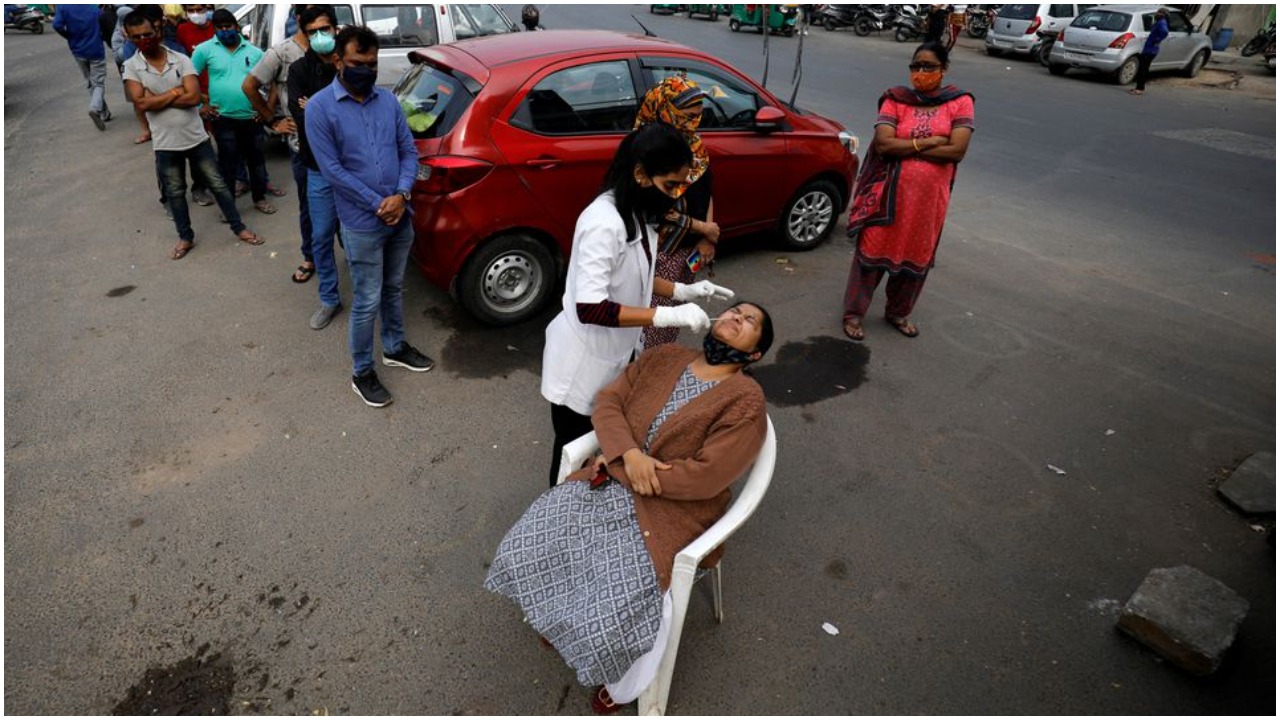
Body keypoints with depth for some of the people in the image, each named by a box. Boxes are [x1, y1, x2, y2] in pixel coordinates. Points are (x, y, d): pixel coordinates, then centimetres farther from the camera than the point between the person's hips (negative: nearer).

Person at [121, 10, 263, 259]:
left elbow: (194, 97, -16)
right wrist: (176, 92, -13)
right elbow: (142, 103, -15)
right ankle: (186, 237, 28)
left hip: (196, 137, -1)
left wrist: (157, 98, -13)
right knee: (175, 192, 13)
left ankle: (239, 227, 24)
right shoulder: (131, 67, -4)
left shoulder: (181, 60, -6)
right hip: (165, 143, 1)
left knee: (217, 184, 9)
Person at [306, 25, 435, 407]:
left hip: (401, 217, 5)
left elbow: (409, 150, 5)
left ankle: (395, 348, 40)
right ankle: (362, 373, 19)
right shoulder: (320, 107, -9)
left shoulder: (388, 100, 5)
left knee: (395, 289, 20)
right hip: (361, 224, -5)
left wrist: (401, 195, -12)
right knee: (367, 301, 2)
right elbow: (331, 169, -13)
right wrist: (378, 204, -16)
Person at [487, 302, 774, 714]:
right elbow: (608, 402, 2)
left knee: (634, 599, -22)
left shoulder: (745, 401, -12)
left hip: (672, 508, -5)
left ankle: (623, 686, 13)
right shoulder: (664, 358, 6)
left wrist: (617, 468, -14)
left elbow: (705, 476, -19)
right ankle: (561, 617, 27)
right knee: (538, 535, -6)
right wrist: (629, 454, -18)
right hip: (611, 481, 5)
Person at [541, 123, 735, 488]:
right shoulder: (603, 222, -29)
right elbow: (589, 308, -32)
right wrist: (669, 316, -32)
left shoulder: (638, 212, 1)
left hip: (617, 353, 9)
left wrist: (683, 291, 0)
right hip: (584, 363, -8)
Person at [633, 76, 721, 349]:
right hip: (660, 249, -8)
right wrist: (704, 228, -14)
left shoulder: (693, 142, 2)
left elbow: (706, 190, 9)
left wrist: (706, 238, -3)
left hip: (689, 245, 8)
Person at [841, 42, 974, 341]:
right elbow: (883, 145, -14)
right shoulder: (896, 99, -2)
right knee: (873, 249, 3)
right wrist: (929, 142, -15)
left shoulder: (960, 102, -2)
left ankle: (898, 312, 31)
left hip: (930, 196, 2)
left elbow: (957, 150, -14)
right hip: (890, 191, -1)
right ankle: (854, 312, 16)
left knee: (916, 256, 13)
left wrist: (905, 147, -13)